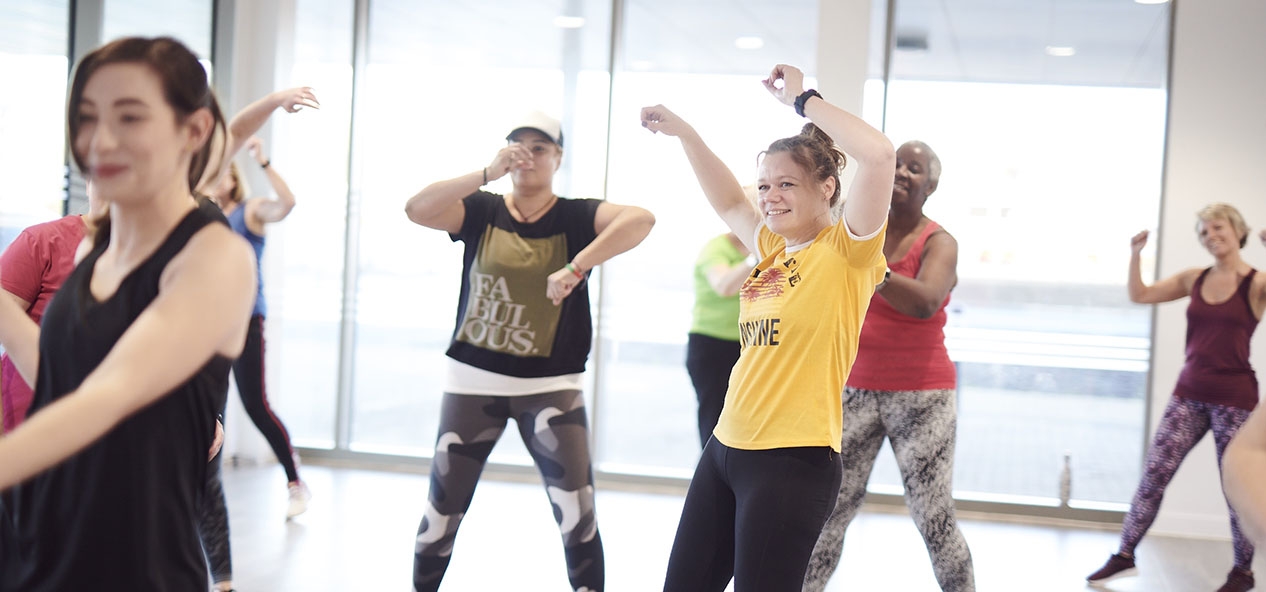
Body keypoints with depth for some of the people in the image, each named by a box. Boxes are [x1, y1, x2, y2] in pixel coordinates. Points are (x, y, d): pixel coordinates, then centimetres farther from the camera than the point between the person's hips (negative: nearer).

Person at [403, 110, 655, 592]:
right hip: (474, 380, 2)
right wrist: (487, 173, -23)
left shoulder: (575, 217, -3)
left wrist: (575, 267, -31)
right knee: (441, 512, 9)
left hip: (549, 386, -1)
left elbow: (640, 219, -21)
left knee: (578, 517, -8)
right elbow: (417, 209, -14)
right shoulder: (482, 211, 2)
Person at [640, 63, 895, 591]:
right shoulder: (771, 248, 11)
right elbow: (727, 202, 29)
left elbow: (879, 154, -23)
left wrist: (803, 99, -14)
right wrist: (683, 131, 20)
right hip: (726, 448, 8)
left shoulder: (845, 251, -9)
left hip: (792, 463, -8)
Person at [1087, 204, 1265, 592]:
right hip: (1189, 395, 4)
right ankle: (1124, 555, 8)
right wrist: (1135, 254, 4)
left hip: (1235, 398, -4)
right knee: (1153, 474, 0)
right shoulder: (1193, 279, 8)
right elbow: (1139, 295, 15)